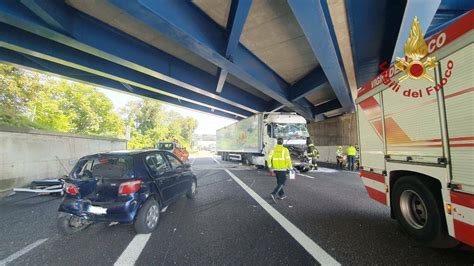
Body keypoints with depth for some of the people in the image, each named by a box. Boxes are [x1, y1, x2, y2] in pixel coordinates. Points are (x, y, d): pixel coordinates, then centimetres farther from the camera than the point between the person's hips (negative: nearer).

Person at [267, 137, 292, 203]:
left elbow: (269, 159, -5)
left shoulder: (273, 150, 2)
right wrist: (290, 168, 1)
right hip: (282, 169, -5)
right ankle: (273, 194, -15)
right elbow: (288, 160, -11)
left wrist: (270, 167, 0)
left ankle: (281, 195, 30)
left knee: (279, 181, 21)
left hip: (275, 168, 5)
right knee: (282, 183, 2)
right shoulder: (285, 150, -9)